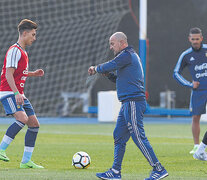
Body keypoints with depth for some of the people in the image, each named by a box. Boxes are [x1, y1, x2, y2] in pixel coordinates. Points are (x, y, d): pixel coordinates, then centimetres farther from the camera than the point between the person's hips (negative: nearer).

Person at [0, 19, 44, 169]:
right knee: (22, 118, -29)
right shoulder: (14, 50, -11)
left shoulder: (23, 52, 19)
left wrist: (34, 74, 19)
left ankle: (26, 161, 6)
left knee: (34, 124, 3)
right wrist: (16, 93, -28)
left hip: (19, 94, 10)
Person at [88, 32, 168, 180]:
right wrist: (109, 74, 12)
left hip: (133, 102, -11)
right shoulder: (131, 56, 23)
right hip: (128, 103, 11)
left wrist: (96, 69, 6)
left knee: (138, 137, -12)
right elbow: (121, 79, 28)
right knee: (119, 136, 10)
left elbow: (110, 66, -13)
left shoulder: (127, 55, -9)